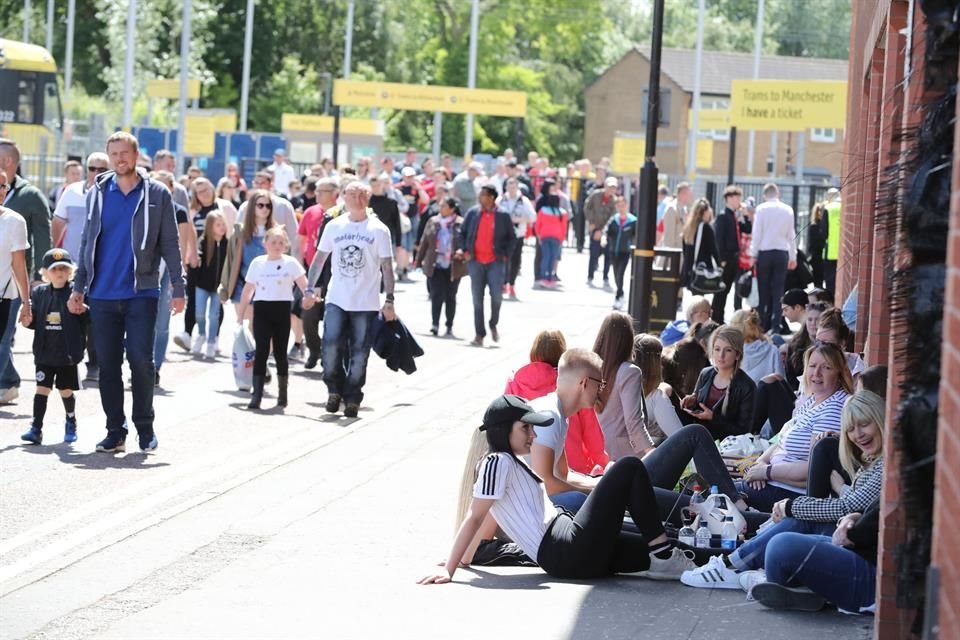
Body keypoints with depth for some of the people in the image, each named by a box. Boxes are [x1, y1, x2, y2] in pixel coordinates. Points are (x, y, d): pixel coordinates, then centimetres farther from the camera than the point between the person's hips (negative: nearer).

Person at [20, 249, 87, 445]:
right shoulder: (39, 293, 5)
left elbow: (89, 319, -7)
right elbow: (34, 322, 12)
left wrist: (81, 310, -26)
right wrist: (28, 320, -9)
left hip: (67, 354, -2)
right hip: (44, 353, 2)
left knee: (66, 391, 11)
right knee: (41, 390, -2)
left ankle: (71, 423, 34)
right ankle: (36, 428, -2)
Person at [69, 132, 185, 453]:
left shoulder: (157, 194, 1)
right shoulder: (98, 194, 9)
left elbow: (170, 244, 1)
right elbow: (88, 243, 14)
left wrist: (178, 288, -5)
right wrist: (78, 287, 9)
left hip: (141, 293, -3)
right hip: (103, 295, 3)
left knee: (141, 360, -6)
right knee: (107, 365, 4)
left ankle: (145, 427, 8)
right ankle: (115, 431, 11)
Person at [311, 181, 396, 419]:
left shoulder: (378, 230, 0)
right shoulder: (333, 226, 6)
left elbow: (386, 267, 0)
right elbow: (320, 258, 12)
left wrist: (389, 300, -4)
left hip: (366, 303, -1)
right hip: (336, 300, 1)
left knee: (359, 353, 0)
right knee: (331, 344, -14)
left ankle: (352, 398, 11)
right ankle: (335, 388, 7)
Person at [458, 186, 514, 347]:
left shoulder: (503, 216, 1)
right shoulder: (472, 213, 6)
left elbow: (511, 237, 8)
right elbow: (462, 233, 13)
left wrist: (506, 255, -2)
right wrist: (464, 250, 2)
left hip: (495, 262, -2)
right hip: (476, 261, 2)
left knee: (497, 295, -13)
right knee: (477, 299, 3)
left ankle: (493, 325, 12)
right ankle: (479, 334, 9)